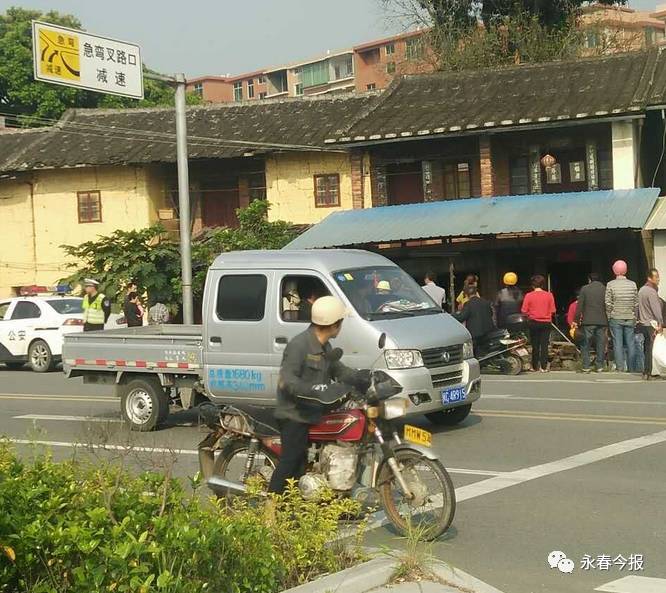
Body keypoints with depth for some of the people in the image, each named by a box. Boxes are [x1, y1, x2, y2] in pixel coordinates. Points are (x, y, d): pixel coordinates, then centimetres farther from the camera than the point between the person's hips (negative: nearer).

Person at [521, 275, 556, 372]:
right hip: (546, 323, 0)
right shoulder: (549, 295, -5)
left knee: (535, 346, 8)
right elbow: (552, 310, -3)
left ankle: (535, 367, 12)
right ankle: (544, 367, 1)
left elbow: (524, 311, -7)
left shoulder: (529, 295, -8)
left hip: (534, 323, 0)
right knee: (544, 345, 3)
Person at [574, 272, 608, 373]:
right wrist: (608, 320, 15)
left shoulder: (584, 289, 0)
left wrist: (576, 320, 4)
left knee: (586, 344, 4)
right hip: (602, 321, 2)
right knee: (600, 344, 8)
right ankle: (599, 366, 8)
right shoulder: (605, 289, 4)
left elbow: (579, 306, -1)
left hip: (588, 321, -2)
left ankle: (586, 366, 0)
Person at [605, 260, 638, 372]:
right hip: (630, 318, 2)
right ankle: (631, 367, 10)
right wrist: (635, 317, 11)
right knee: (630, 344, 8)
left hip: (615, 318, -2)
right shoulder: (633, 284, 0)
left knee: (617, 343, 3)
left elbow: (608, 304, -7)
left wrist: (609, 316, 5)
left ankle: (620, 367, 1)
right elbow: (636, 303, 2)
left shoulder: (610, 285, -6)